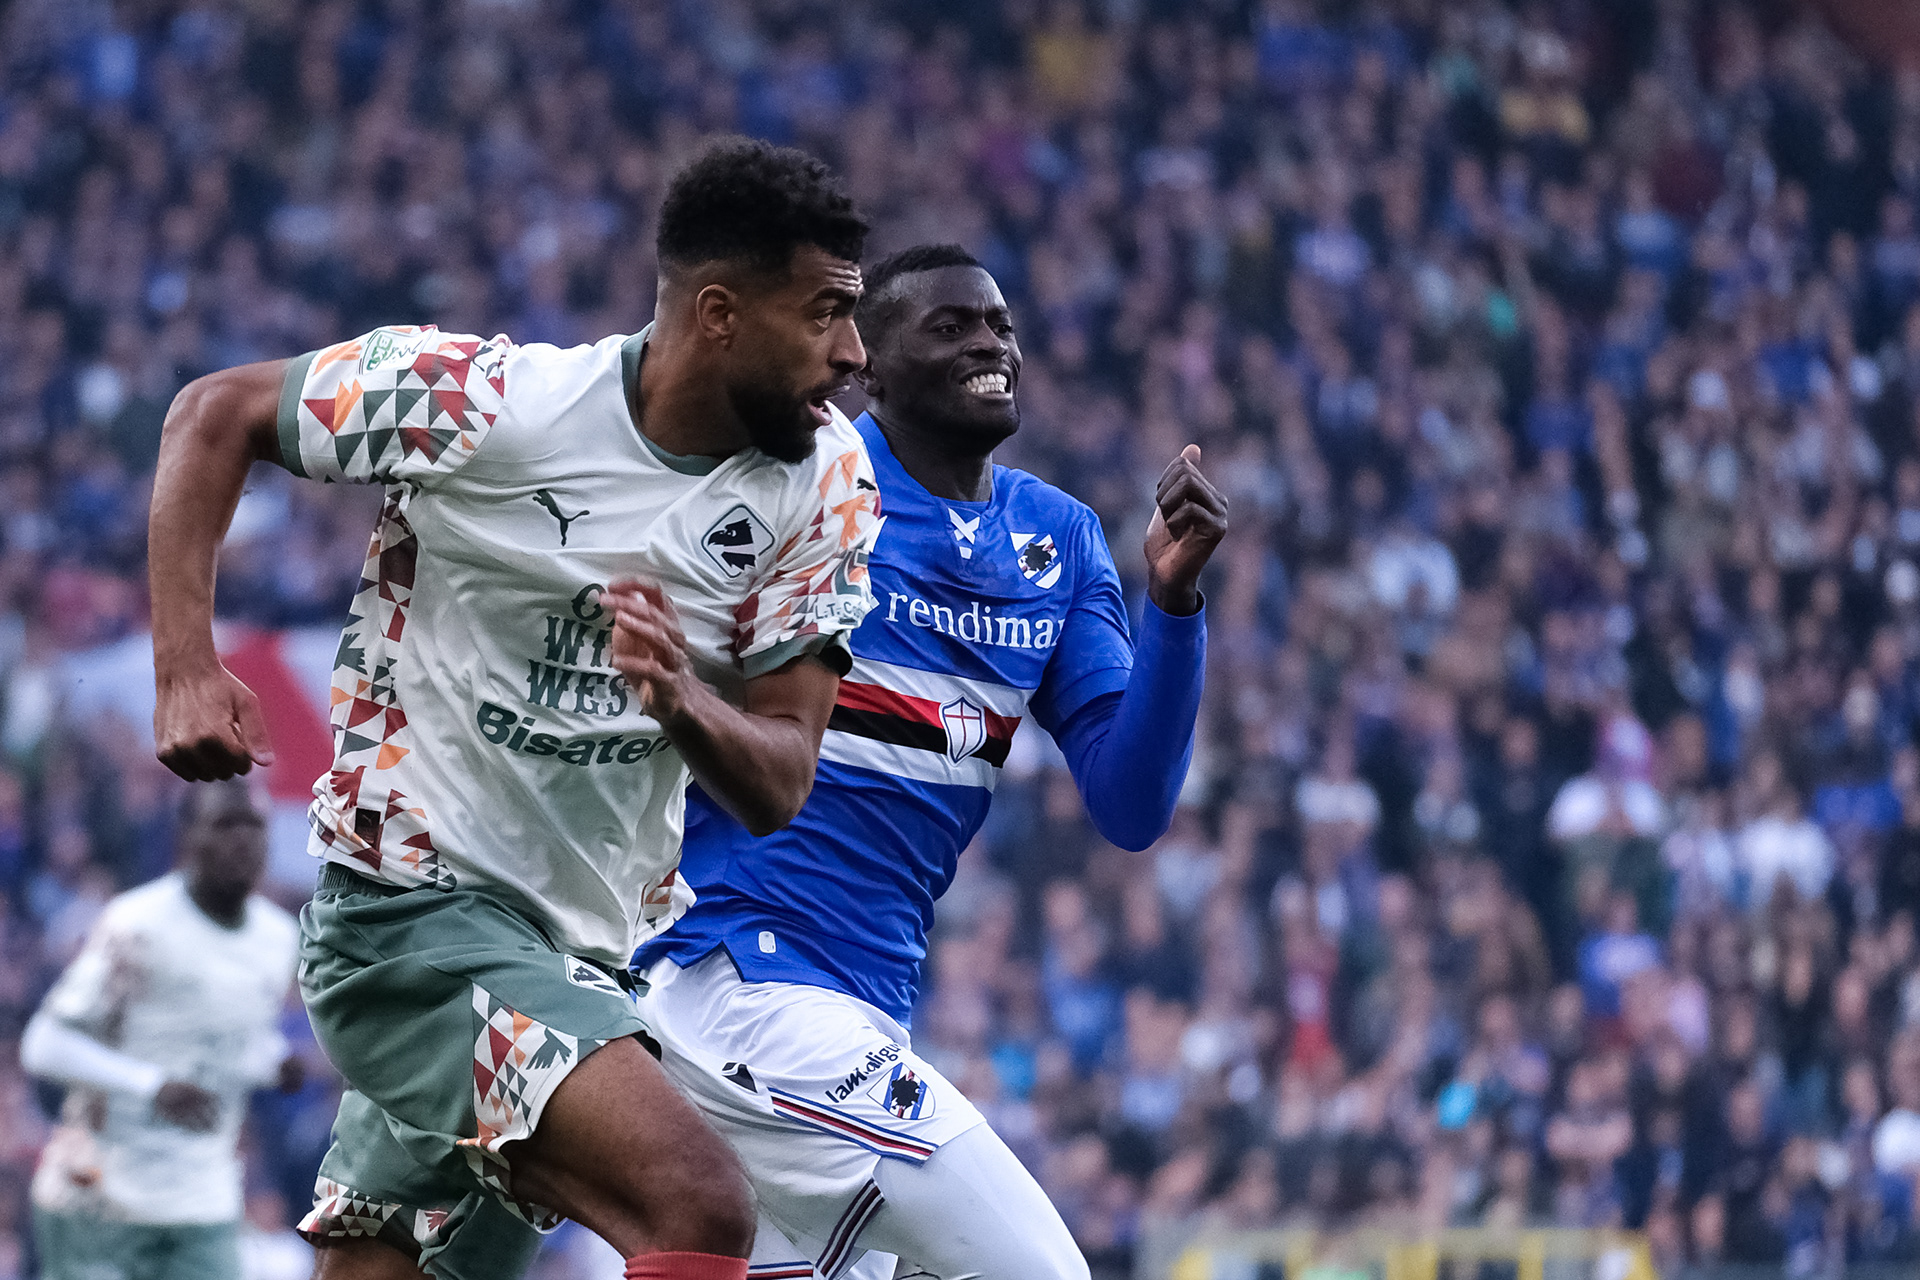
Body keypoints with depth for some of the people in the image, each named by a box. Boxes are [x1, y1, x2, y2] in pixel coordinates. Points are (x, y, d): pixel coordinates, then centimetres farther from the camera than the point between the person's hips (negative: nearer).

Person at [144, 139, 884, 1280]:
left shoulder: (828, 483, -2)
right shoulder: (486, 401, -15)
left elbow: (779, 786, -3)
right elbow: (216, 416, -1)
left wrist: (681, 702, -26)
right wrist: (186, 669, -13)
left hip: (593, 956, 7)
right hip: (412, 914, -7)